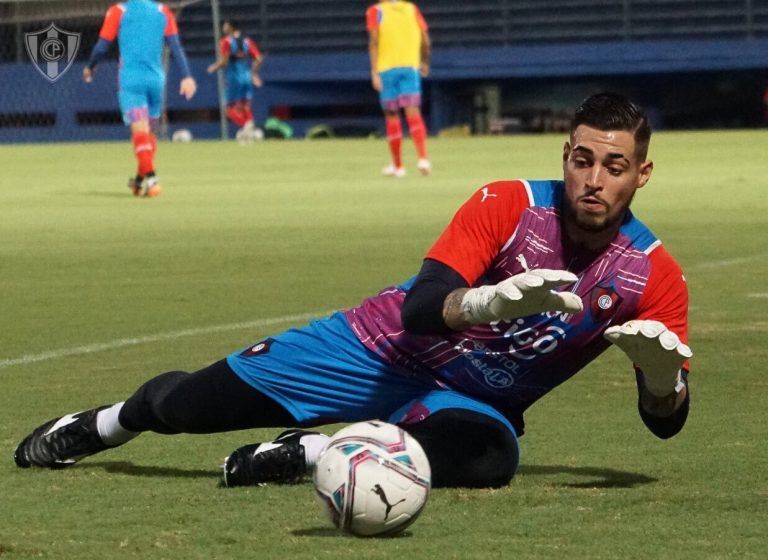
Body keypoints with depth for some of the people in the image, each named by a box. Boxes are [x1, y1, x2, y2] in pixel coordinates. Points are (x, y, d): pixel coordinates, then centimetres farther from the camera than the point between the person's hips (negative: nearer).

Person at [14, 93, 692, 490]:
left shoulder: (654, 275, -14)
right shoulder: (508, 205, -20)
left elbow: (664, 420, -10)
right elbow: (419, 308, -29)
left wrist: (662, 370, -35)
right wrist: (491, 301, -52)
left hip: (473, 399, 1)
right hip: (390, 347, -1)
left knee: (490, 455, -40)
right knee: (183, 403, -1)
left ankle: (314, 450, -21)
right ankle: (108, 423, 36)